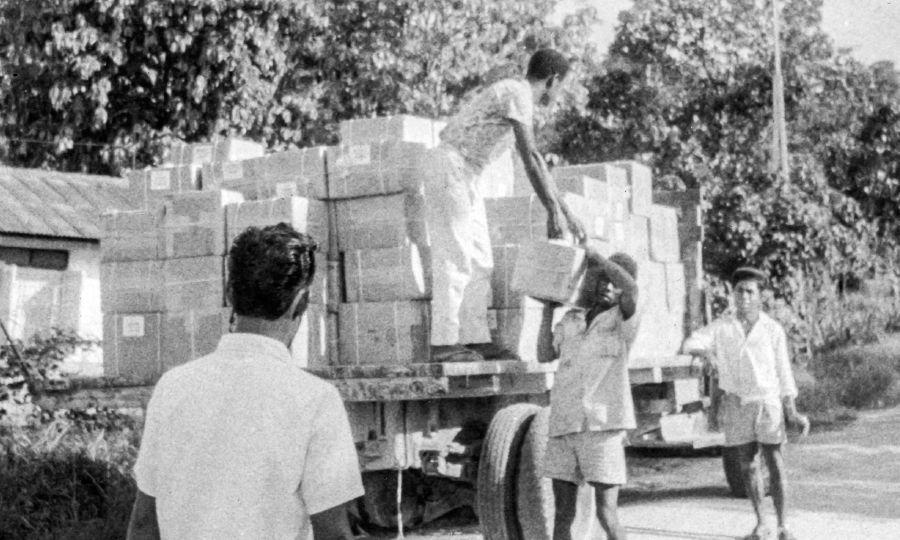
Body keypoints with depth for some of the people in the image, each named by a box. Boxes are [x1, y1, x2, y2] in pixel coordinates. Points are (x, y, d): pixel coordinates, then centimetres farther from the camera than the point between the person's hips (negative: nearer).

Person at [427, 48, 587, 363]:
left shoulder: (518, 97, 19)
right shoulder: (518, 94, -12)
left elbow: (535, 162, 23)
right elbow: (530, 159, -20)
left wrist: (566, 212, 21)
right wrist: (553, 212, -19)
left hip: (465, 178, 10)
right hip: (449, 168, -10)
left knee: (479, 260, 6)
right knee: (455, 258, -12)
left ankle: (476, 340, 4)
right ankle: (444, 344, -13)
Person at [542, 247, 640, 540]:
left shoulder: (624, 320, 1)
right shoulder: (570, 322, 15)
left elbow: (631, 287, -20)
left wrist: (593, 255, -8)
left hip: (604, 428, -4)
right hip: (563, 427, 5)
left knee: (606, 513, -7)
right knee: (563, 513, 7)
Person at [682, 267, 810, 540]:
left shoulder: (773, 330, -6)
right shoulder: (721, 328, -4)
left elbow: (783, 371, -2)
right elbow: (690, 343, -16)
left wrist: (791, 412, -8)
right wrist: (705, 352, -40)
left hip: (767, 402, -2)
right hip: (736, 403, 2)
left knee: (775, 465, -5)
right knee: (747, 466, 6)